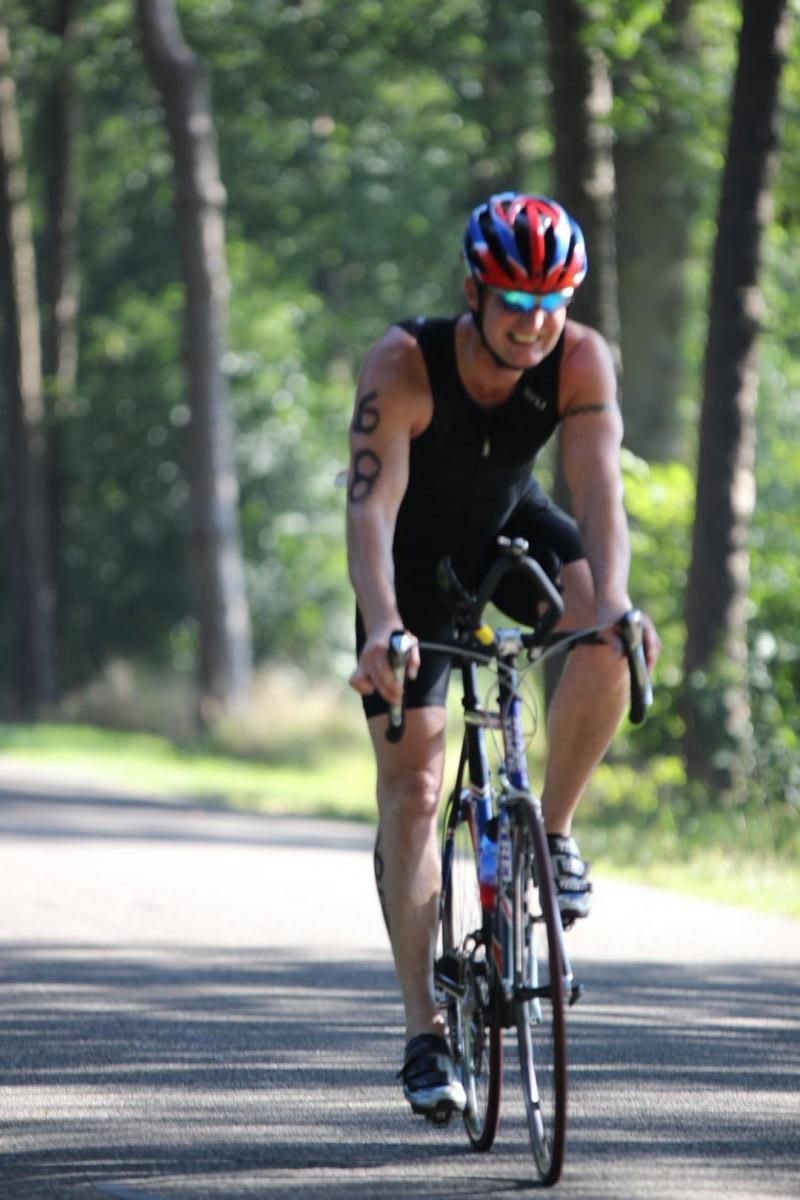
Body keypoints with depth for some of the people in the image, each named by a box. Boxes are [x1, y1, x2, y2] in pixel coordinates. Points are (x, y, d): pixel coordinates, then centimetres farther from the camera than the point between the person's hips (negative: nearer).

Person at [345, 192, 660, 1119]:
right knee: (410, 787, -7)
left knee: (607, 642, -31)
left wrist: (613, 604, -54)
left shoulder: (579, 360, -27)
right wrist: (383, 628, -57)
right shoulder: (404, 366, -33)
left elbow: (598, 491, -36)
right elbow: (371, 505, -42)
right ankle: (424, 1033, -3)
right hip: (418, 554, -2)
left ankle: (551, 833, -9)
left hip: (511, 528, 2)